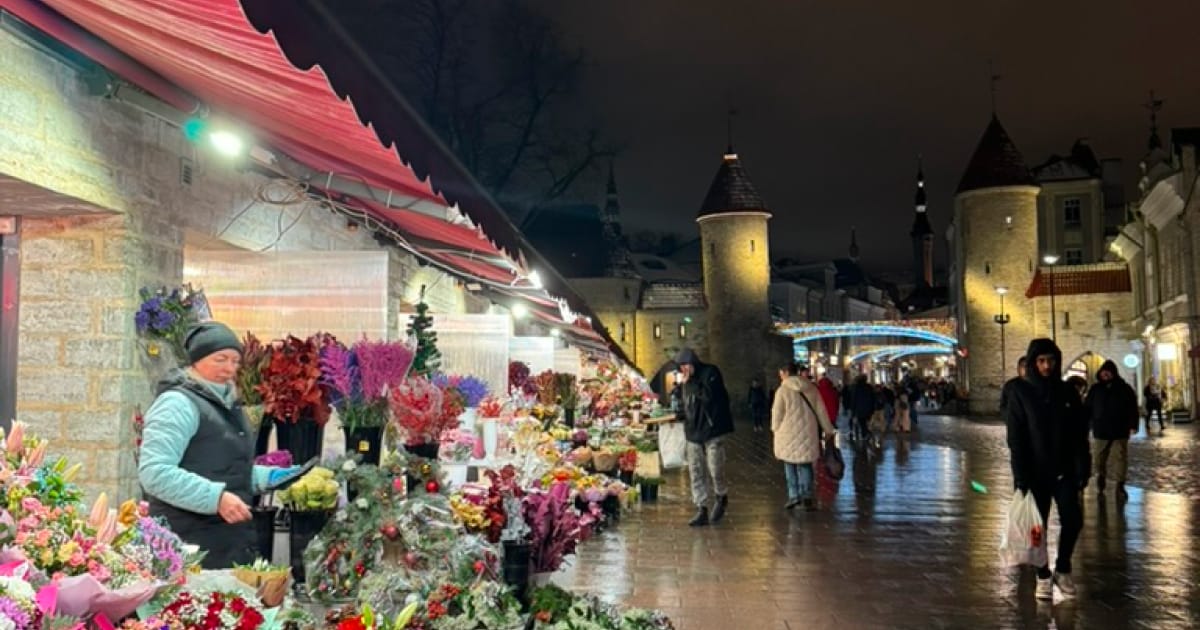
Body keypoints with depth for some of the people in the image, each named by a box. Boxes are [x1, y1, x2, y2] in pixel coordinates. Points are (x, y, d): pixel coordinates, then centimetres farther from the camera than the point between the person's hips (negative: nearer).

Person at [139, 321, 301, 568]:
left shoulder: (226, 403, 17)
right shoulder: (178, 403, -11)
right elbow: (154, 472, -22)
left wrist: (267, 477, 12)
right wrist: (216, 497, -27)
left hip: (233, 538, 9)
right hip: (192, 543, -9)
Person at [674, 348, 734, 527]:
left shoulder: (710, 372, -7)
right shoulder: (688, 380, 13)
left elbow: (709, 396, -22)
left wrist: (690, 383, -19)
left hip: (712, 431, -6)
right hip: (693, 433, 7)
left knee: (715, 469, -5)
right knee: (696, 472, 2)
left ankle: (721, 498, 24)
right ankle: (701, 510, 6)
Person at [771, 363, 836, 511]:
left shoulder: (783, 390, -9)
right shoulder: (811, 388, 5)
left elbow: (777, 413, -6)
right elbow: (821, 410, 8)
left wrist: (775, 429, 9)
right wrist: (828, 429, 15)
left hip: (788, 433, -3)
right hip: (807, 433, 3)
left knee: (790, 464, 10)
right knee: (805, 464, 11)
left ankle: (794, 495, 6)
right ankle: (807, 496, 2)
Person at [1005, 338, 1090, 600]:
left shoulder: (1067, 392, 4)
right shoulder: (1021, 393, -4)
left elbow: (1080, 434, 4)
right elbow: (1015, 438, -7)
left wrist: (1082, 469, -4)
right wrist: (1020, 477, -13)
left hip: (1064, 471, 2)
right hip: (1035, 472, -2)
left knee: (1073, 519, -7)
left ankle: (1063, 570, 15)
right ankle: (1043, 576, 20)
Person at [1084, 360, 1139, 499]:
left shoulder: (1124, 388, 0)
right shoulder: (1095, 389, 4)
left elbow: (1132, 408, -1)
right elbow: (1087, 408, 5)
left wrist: (1133, 425, -10)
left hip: (1120, 431, -1)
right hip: (1100, 431, 1)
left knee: (1120, 459, 2)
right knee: (1099, 460, 7)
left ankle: (1119, 486, 8)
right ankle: (1099, 486, 20)